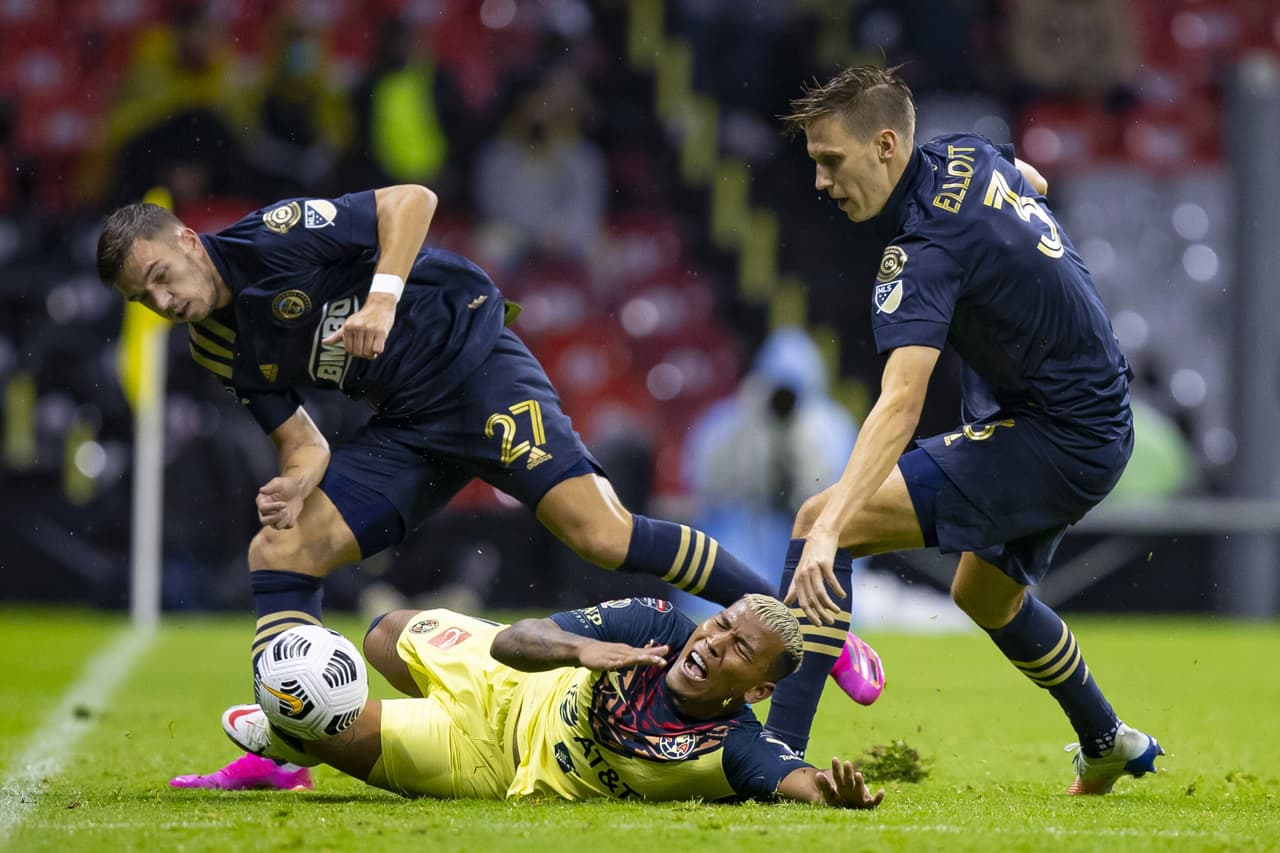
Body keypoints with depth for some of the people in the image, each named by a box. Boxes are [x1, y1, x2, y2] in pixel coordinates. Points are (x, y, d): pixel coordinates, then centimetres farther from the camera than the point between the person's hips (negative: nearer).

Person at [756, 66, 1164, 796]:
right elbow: (1034, 183, 28)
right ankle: (1111, 748, 51)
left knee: (819, 521, -18)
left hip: (1055, 444, -10)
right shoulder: (965, 156, 1)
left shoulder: (929, 249, -25)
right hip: (1099, 419, 10)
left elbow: (900, 406, -38)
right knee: (986, 596, 33)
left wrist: (829, 528, -47)